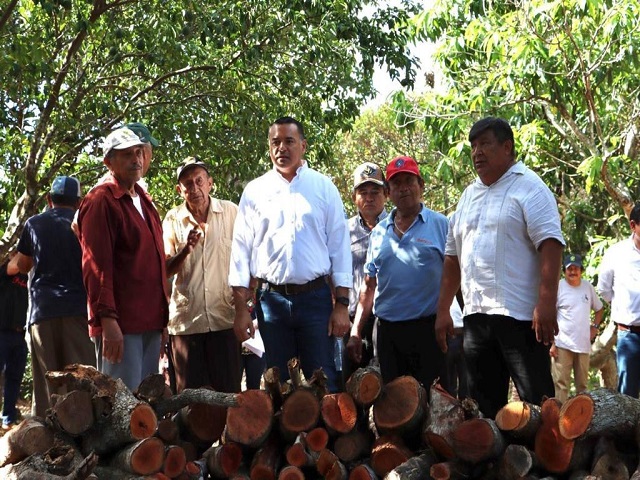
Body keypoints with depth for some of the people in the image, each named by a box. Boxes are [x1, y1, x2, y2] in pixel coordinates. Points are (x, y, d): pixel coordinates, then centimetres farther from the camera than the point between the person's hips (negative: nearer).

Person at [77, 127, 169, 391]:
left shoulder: (143, 200, 18)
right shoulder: (101, 200, -7)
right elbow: (96, 265, -15)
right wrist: (108, 320, -21)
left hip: (150, 322, 8)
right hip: (120, 324, -8)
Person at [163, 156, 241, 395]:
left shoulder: (231, 212, 4)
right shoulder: (172, 219, 6)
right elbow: (165, 270, 3)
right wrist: (185, 250, -15)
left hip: (224, 317, -1)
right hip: (185, 319, 1)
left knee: (229, 393, 0)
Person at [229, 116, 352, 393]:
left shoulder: (323, 188, 4)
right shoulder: (255, 191, 7)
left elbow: (339, 246, 2)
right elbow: (241, 249, 6)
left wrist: (342, 305, -4)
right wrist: (241, 308, 0)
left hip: (315, 297, -1)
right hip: (271, 299, 2)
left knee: (323, 381, 1)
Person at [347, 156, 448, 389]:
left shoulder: (441, 225, 0)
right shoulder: (379, 232, 13)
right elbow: (369, 286, 16)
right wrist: (356, 332, 10)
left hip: (428, 328, -4)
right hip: (388, 332, 4)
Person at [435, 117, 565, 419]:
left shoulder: (529, 187, -2)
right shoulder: (469, 195, 19)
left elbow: (550, 244, -13)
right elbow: (453, 256, 21)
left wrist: (546, 303, -22)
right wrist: (443, 311, 16)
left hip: (520, 315, -7)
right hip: (475, 315, 7)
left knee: (537, 404, -4)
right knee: (483, 406, 11)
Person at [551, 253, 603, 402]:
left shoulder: (588, 287, 8)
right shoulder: (558, 287, -5)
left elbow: (599, 309, 23)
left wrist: (594, 327, 7)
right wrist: (551, 343, -8)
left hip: (583, 344, 4)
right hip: (562, 345, -4)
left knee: (583, 384, 11)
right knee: (561, 382, -7)